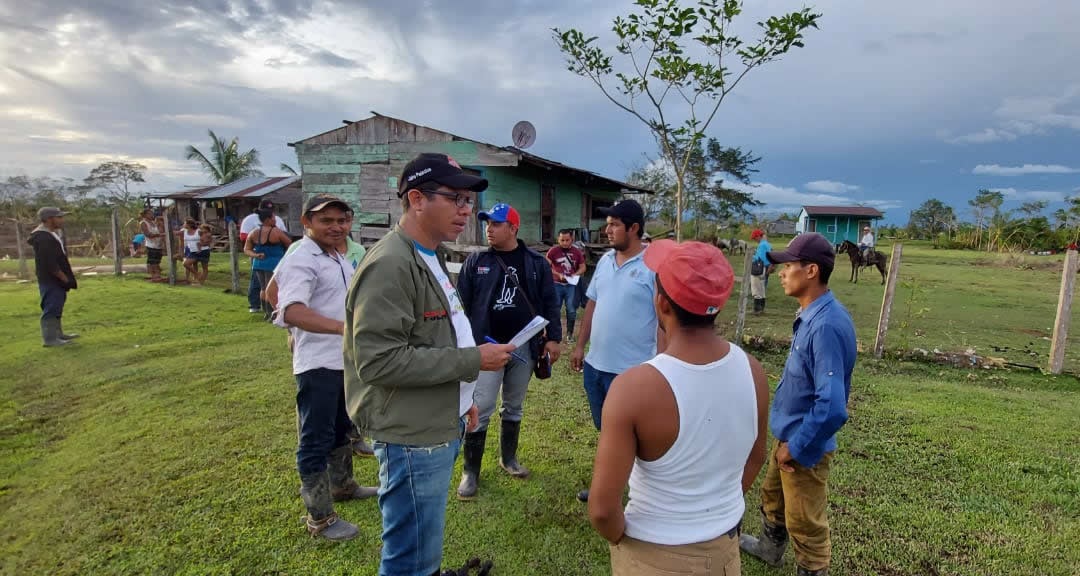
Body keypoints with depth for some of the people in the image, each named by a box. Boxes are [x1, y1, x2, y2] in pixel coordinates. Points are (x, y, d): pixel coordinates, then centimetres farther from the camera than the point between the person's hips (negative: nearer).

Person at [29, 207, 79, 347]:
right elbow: (50, 264, -23)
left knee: (57, 307, 18)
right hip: (50, 280, -11)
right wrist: (66, 279, -16)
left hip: (57, 279, 11)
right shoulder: (43, 239, -22)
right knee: (51, 308, -4)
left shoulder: (52, 233, 11)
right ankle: (49, 338, 3)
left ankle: (57, 334, 30)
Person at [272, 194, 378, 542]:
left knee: (341, 430, 24)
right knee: (316, 441, 2)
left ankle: (341, 486, 44)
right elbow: (292, 312, -35)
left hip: (345, 360, 10)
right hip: (317, 365, -9)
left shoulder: (339, 258, 12)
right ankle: (320, 519, 15)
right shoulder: (301, 261, -19)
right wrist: (344, 327, -47)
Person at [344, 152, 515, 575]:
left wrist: (461, 397, 19)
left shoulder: (430, 258, 13)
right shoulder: (390, 264, -20)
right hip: (411, 436, -9)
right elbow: (380, 360, -27)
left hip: (438, 427, 10)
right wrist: (473, 360, -22)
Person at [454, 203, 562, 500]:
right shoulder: (476, 261, 0)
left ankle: (508, 458, 34)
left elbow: (549, 302, 3)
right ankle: (470, 471, 12)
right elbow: (462, 302, 1)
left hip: (524, 346, 2)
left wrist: (553, 338, -3)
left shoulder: (536, 263, 1)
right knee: (480, 409, -2)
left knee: (514, 407, 15)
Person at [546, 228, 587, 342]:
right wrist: (558, 275, -18)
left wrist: (576, 274, -12)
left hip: (571, 285, 2)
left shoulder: (577, 252, 2)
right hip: (557, 285, -1)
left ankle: (570, 333, 17)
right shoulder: (553, 251, -5)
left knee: (571, 310, 3)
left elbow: (582, 267, 8)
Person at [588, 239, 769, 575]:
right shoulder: (752, 371, -14)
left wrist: (621, 537, -6)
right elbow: (755, 460, 3)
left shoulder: (635, 387, -31)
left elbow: (602, 508, -27)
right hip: (725, 545, 5)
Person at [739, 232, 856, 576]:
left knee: (805, 523, 10)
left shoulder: (826, 326, -31)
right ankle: (770, 548, 54)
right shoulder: (811, 316, 0)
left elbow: (832, 407, -35)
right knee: (772, 495, 30)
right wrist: (787, 441, 17)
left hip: (805, 446, -10)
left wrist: (795, 447, -22)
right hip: (789, 434, 10)